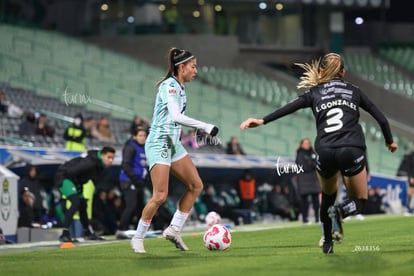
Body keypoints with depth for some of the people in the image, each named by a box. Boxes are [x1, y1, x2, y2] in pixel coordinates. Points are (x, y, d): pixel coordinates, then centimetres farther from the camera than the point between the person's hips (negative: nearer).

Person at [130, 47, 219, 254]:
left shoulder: (179, 87, 12)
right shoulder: (169, 86, -17)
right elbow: (176, 117, -30)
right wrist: (206, 127, -30)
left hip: (173, 144, 10)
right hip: (159, 144, -10)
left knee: (196, 186, 7)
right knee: (160, 196, -13)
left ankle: (174, 230, 11)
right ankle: (138, 238, 0)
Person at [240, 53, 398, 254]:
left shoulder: (314, 93, 17)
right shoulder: (354, 91, 20)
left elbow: (288, 108, 2)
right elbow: (381, 118, 19)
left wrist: (263, 121, 0)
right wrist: (390, 141, 34)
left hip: (325, 152, 1)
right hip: (352, 150, -1)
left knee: (328, 195, 29)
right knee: (358, 201, 15)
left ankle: (327, 242, 22)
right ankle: (340, 211, -19)